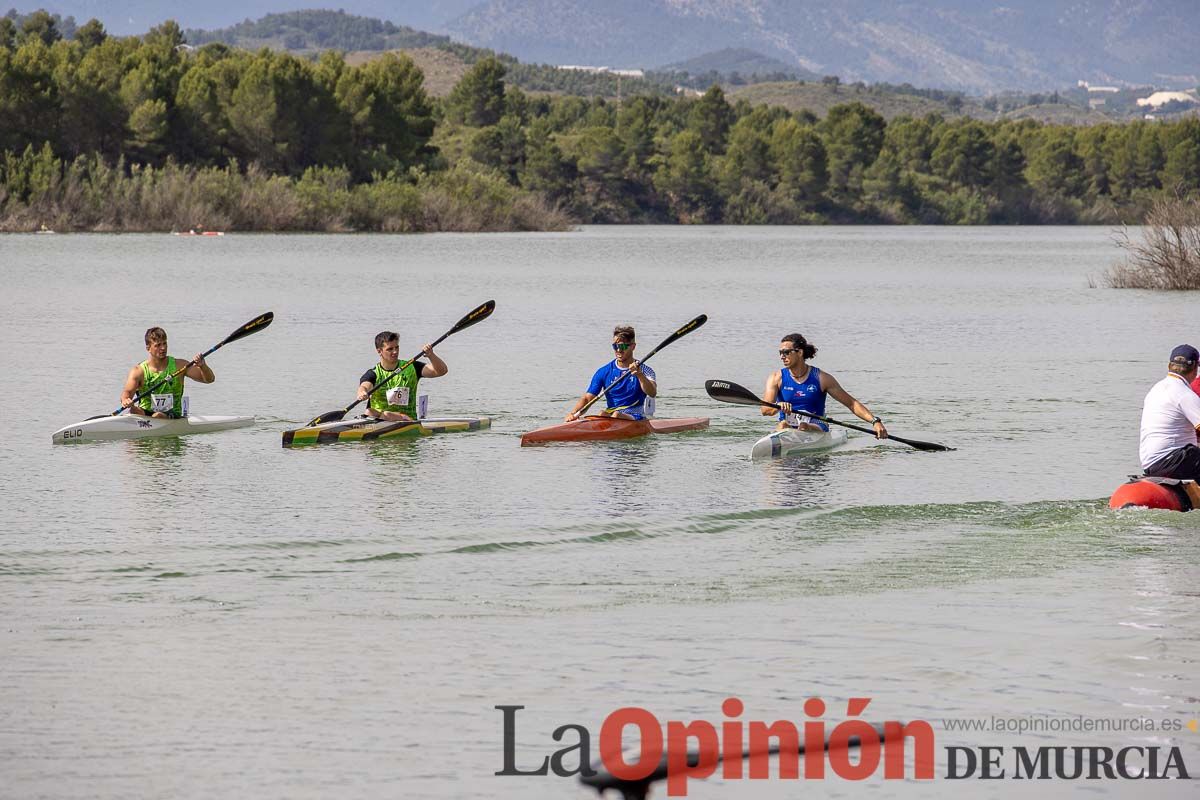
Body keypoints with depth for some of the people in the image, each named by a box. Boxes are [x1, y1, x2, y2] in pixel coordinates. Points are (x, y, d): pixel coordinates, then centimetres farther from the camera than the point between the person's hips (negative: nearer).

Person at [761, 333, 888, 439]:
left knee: (804, 427, -34)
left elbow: (852, 404, 2)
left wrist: (875, 421, -10)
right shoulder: (776, 378, 5)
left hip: (817, 430, 0)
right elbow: (765, 409, -9)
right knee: (783, 425, -33)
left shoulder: (821, 378, 1)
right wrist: (779, 406, -32)